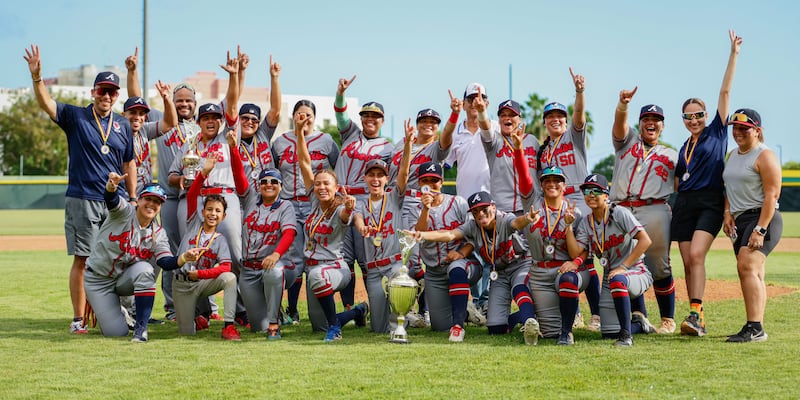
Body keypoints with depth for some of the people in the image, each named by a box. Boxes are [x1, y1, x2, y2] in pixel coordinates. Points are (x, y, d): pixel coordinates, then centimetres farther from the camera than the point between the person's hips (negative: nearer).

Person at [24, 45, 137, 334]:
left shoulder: (123, 126, 12)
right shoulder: (75, 117, 2)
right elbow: (46, 103, -13)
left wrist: (133, 200, 12)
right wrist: (36, 76, -31)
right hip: (82, 200, -4)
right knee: (82, 259, -4)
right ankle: (78, 318, 0)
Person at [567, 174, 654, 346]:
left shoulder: (619, 213, -11)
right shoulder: (586, 223, 6)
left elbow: (645, 240, -19)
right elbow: (576, 252, -6)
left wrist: (623, 267, -22)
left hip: (636, 273, -6)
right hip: (610, 277, 6)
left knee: (617, 280, -42)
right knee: (609, 333, -4)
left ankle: (626, 335, -31)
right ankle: (639, 324, 27)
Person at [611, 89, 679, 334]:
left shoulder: (671, 156, 20)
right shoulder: (627, 140, 20)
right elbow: (620, 121, 0)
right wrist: (623, 103, -21)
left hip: (654, 212, -1)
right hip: (620, 212, 1)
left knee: (659, 267, -4)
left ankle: (668, 320, 5)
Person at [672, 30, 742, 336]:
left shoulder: (717, 132, 5)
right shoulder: (684, 148, 18)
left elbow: (725, 92, 0)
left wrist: (733, 54, -1)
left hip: (710, 202, -6)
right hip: (684, 204, 6)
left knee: (696, 255, -21)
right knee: (688, 262, 0)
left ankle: (696, 313, -26)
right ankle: (697, 320, 3)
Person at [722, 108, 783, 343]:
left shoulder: (765, 156, -9)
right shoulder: (732, 155, 17)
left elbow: (772, 195, -15)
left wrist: (760, 230, -22)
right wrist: (727, 212, 7)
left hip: (762, 218, -9)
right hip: (739, 220, 9)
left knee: (747, 268, -22)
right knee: (754, 275, 8)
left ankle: (755, 329, -27)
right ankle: (755, 329, 9)